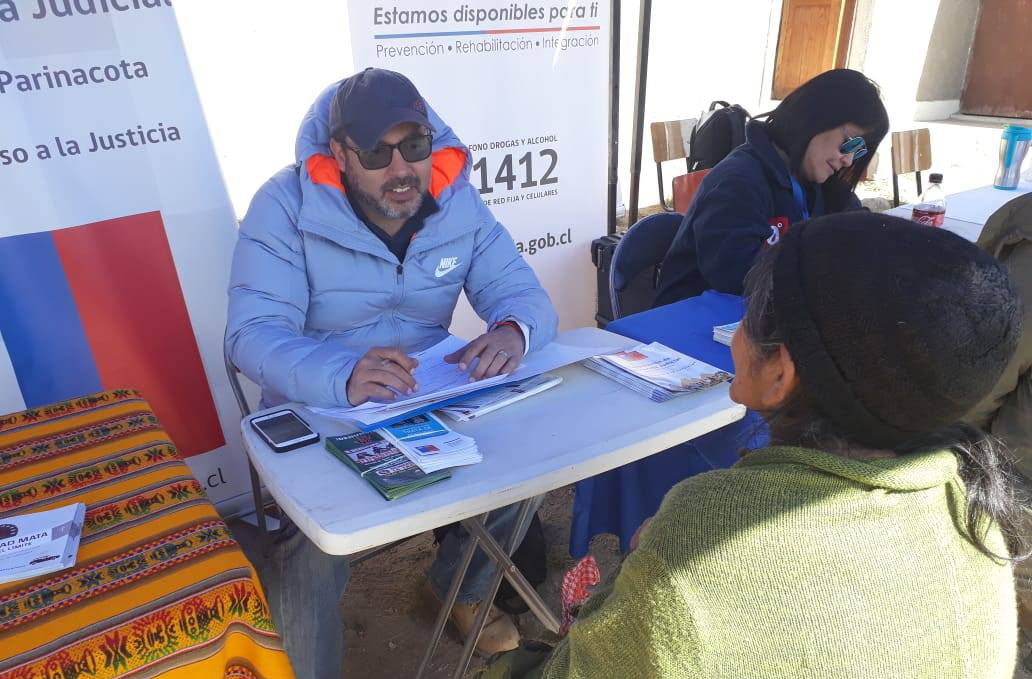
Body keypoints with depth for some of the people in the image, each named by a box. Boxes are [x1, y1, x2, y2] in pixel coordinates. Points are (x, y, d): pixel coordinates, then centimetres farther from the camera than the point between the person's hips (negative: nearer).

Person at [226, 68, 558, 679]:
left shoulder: (458, 202, -3)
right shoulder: (287, 206, -15)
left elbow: (522, 293, -5)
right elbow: (254, 334, -24)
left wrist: (514, 330, -32)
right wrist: (343, 377, -46)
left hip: (433, 400, 4)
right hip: (318, 413, -4)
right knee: (315, 547, -27)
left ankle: (462, 587, 20)